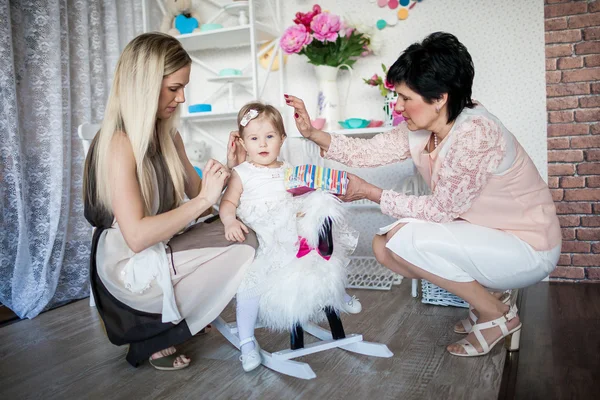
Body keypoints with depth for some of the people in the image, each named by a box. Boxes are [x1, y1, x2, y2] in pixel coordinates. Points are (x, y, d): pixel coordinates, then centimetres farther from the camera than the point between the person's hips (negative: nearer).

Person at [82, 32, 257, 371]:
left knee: (243, 234, -8)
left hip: (165, 246, 8)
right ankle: (157, 339, 2)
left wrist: (227, 168, -9)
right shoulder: (119, 143, -22)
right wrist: (204, 200, -27)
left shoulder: (169, 135, 4)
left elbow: (195, 192, 8)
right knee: (244, 252, -14)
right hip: (131, 268, -8)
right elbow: (136, 236, -30)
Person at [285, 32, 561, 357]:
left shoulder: (476, 133, -28)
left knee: (404, 238, -25)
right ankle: (485, 293, 9)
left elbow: (440, 210, -24)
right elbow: (367, 151, 1)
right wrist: (313, 133, -9)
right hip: (484, 236, 8)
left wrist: (369, 192, -19)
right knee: (384, 247, -1)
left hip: (528, 249, -8)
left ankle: (497, 316, -4)